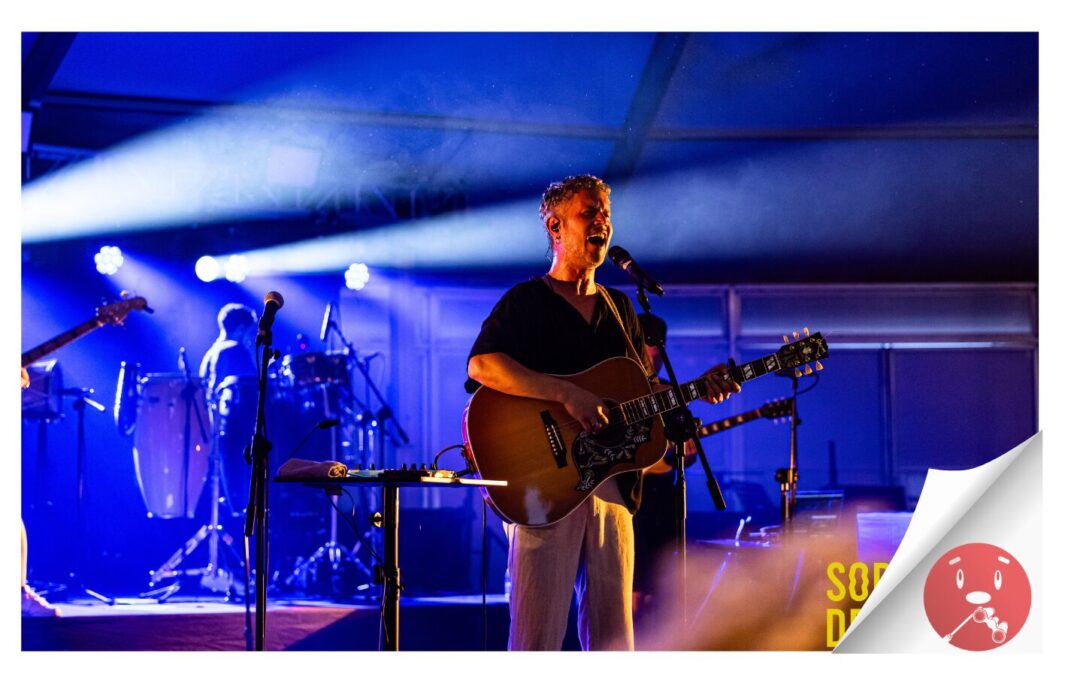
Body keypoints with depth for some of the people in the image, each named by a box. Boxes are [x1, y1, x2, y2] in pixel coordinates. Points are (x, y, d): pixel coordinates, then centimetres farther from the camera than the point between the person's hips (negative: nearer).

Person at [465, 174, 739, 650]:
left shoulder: (620, 309, 21)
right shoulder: (526, 301, -1)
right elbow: (481, 365, -18)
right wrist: (568, 394, -25)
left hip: (611, 482, 6)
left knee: (613, 636, 6)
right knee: (538, 638, -10)